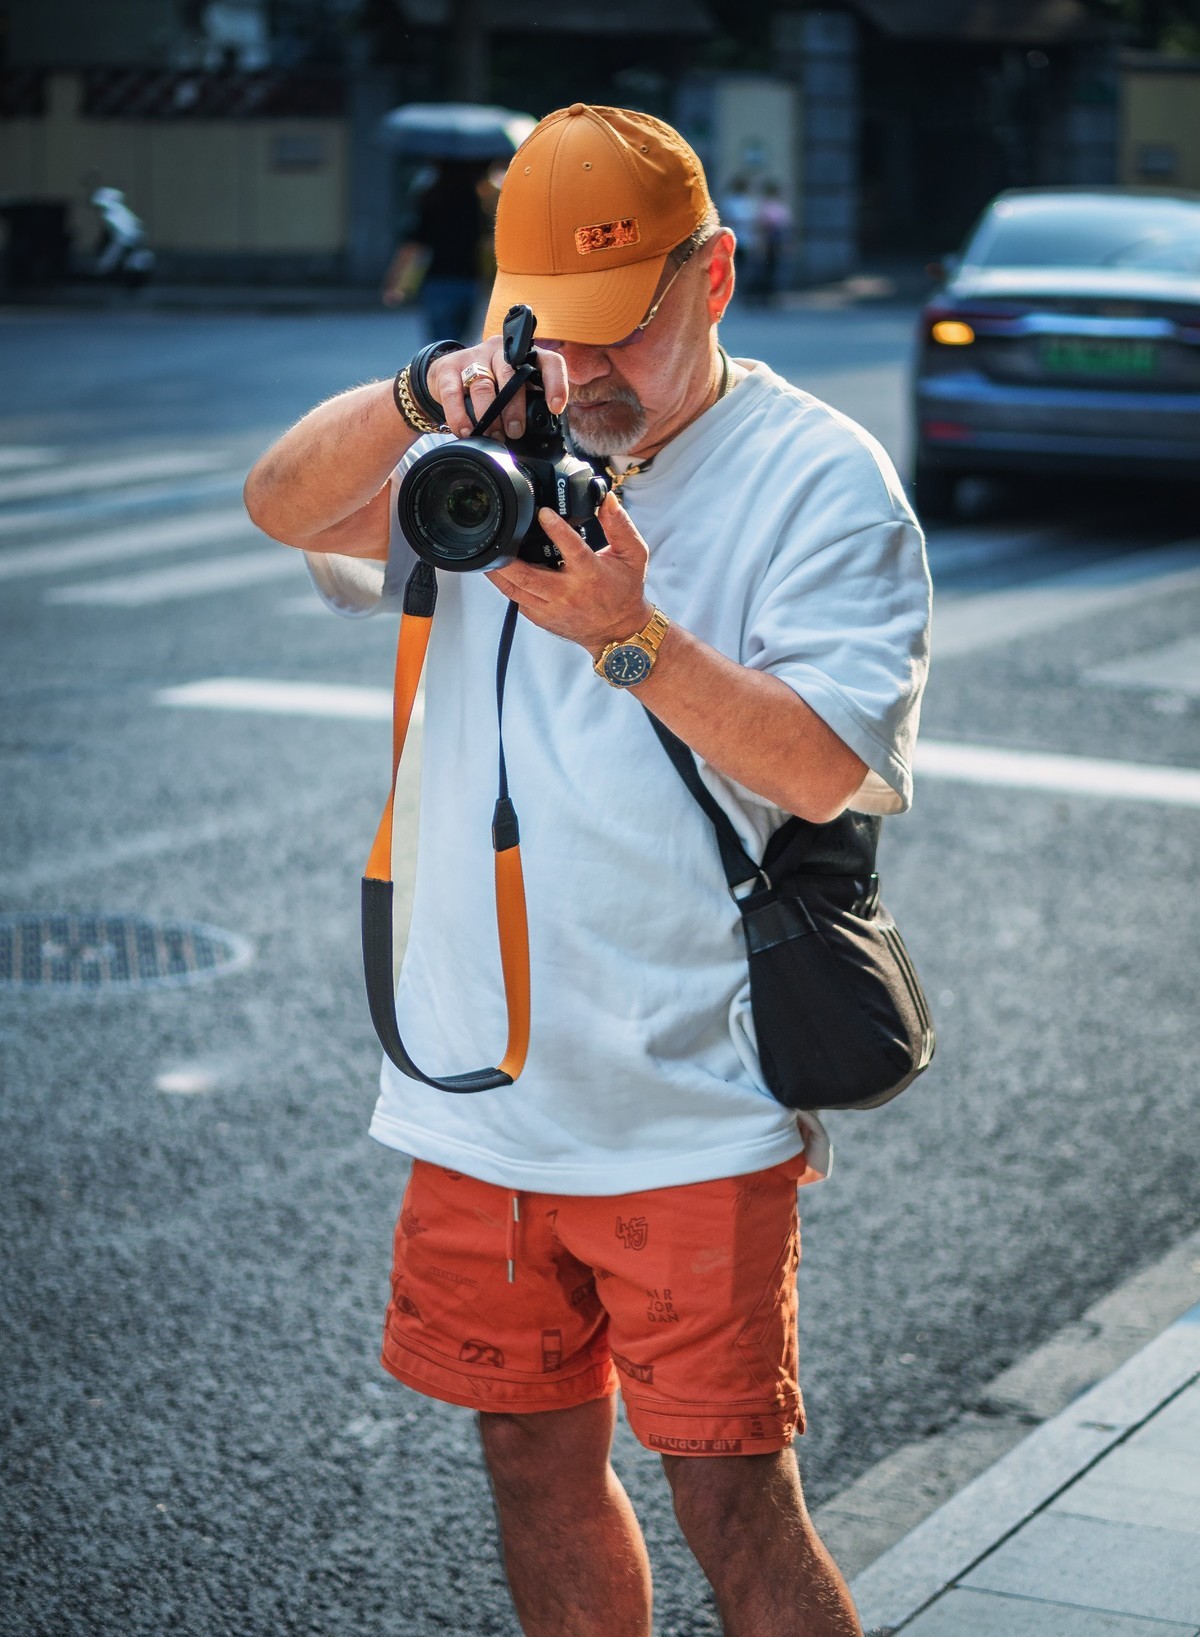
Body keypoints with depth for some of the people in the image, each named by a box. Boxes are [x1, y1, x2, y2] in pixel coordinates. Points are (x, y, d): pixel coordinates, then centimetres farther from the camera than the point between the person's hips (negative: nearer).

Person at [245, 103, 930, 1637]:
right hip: (482, 1094, 5)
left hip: (691, 1108, -5)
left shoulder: (821, 478, -5)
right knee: (535, 1462, 15)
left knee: (730, 1498, -4)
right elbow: (284, 507, -4)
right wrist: (420, 397, -22)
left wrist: (629, 631, -27)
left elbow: (825, 767, -15)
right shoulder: (505, 446, 9)